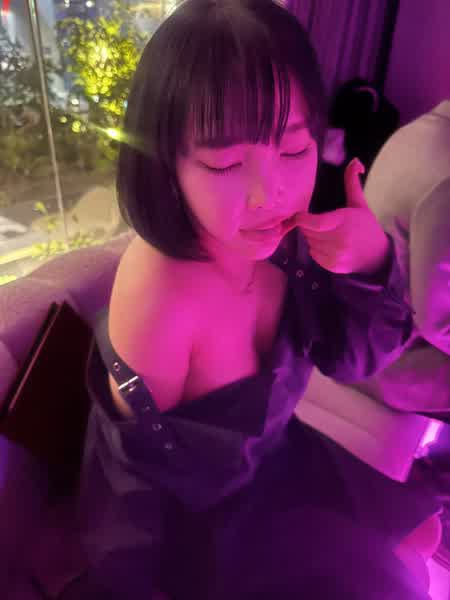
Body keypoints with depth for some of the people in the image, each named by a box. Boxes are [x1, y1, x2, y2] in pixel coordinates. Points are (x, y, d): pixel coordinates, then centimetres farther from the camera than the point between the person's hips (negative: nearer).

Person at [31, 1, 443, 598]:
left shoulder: (276, 235, -20)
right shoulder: (158, 294, -37)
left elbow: (348, 359, -10)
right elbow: (131, 470, -24)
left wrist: (372, 261, -27)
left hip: (268, 455, 6)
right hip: (193, 511, -5)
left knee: (414, 506, 20)